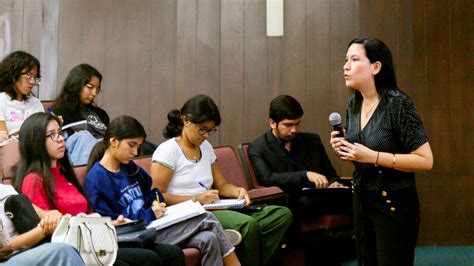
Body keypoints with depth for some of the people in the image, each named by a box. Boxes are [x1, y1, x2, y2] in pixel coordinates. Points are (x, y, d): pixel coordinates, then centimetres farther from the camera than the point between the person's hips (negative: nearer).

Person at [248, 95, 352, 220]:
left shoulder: (312, 140, 20)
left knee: (350, 194, -28)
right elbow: (267, 178, -10)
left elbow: (330, 173, 24)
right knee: (306, 201, -39)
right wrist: (306, 175, -21)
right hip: (288, 205, -4)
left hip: (318, 198, 4)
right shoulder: (257, 147, 5)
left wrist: (333, 184, -1)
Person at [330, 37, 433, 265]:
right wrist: (344, 150, -5)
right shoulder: (354, 103, 4)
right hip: (361, 201, 7)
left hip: (395, 205, -7)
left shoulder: (398, 104, -19)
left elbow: (425, 161, -21)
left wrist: (372, 156, -25)